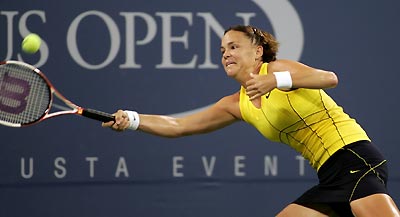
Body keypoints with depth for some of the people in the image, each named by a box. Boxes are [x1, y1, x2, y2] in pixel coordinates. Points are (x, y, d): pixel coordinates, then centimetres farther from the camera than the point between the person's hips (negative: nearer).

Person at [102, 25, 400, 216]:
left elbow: (329, 79, -20)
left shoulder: (275, 69, -4)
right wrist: (132, 120, 4)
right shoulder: (237, 106, 16)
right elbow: (178, 126, 15)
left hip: (354, 158, -8)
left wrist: (277, 81, -31)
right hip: (330, 179, 8)